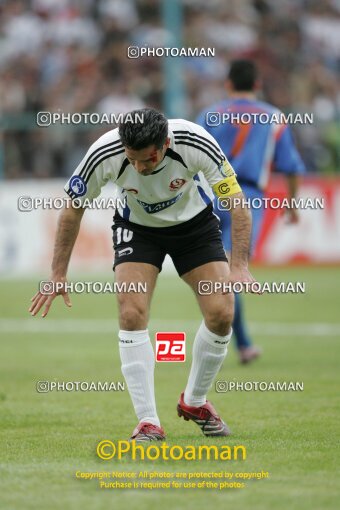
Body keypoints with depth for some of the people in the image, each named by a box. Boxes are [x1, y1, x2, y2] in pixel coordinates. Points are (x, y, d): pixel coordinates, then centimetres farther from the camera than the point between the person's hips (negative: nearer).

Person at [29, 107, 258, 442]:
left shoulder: (195, 143, -34)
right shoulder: (104, 154, -31)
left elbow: (236, 200, -23)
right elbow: (72, 210, -13)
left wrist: (238, 267, -32)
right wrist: (58, 274, -13)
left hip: (194, 222, 0)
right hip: (136, 226, 0)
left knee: (220, 313, -11)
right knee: (132, 313, -21)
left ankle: (194, 402, 15)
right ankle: (148, 422, -13)